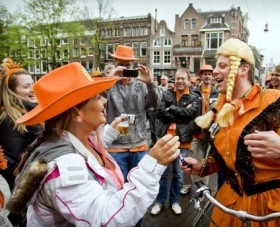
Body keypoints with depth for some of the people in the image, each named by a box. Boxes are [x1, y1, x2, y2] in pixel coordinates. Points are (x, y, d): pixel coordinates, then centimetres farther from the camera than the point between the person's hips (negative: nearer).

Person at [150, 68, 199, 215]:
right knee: (162, 172, 9)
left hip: (182, 141, 0)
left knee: (178, 174, 13)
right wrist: (180, 115, -14)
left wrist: (171, 108, -11)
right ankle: (160, 201, 27)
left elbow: (190, 112, -16)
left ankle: (174, 201, 32)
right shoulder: (166, 94, 5)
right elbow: (159, 113, -9)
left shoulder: (193, 98, 4)